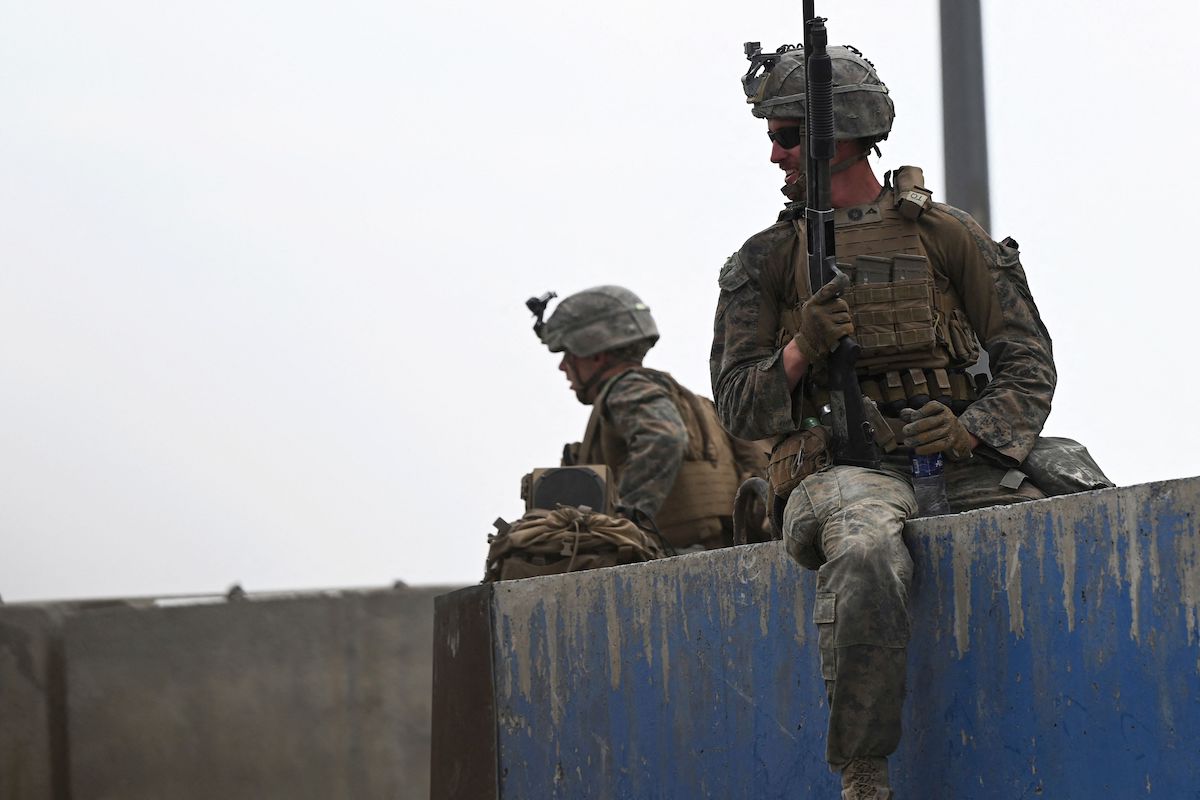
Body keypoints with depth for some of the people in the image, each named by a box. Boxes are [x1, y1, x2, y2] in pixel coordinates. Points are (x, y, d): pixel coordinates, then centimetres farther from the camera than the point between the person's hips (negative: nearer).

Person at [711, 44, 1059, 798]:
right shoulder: (766, 261, 14)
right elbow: (737, 405, 10)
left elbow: (1029, 361, 9)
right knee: (866, 557, -37)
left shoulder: (946, 235, 12)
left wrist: (972, 430, -10)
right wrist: (801, 350, -10)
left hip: (958, 460, 2)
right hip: (841, 470, -2)